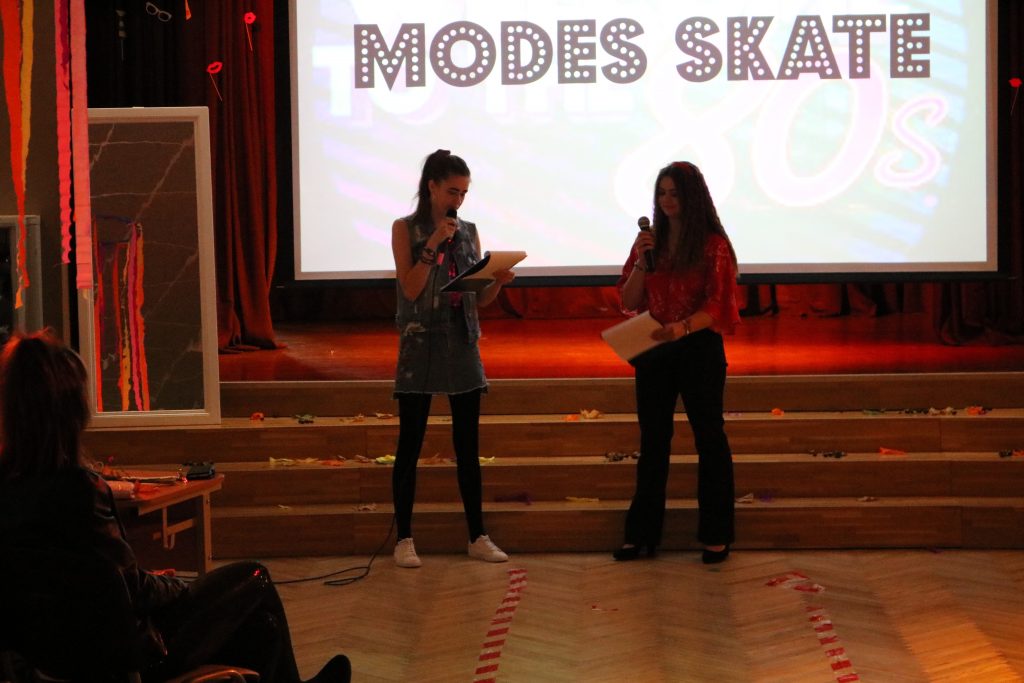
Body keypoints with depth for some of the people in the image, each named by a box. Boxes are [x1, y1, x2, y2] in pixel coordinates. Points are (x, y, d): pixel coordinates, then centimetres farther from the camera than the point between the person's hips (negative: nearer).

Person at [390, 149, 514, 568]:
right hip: (420, 346, -4)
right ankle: (404, 538, 7)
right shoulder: (405, 230, -2)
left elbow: (480, 299, 9)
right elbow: (410, 289, -11)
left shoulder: (468, 232, 9)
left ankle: (478, 537, 12)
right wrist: (434, 244, -17)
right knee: (410, 444, 0)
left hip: (463, 346, 4)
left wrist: (499, 282, -10)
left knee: (468, 446, 6)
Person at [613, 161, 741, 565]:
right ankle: (641, 534, 15)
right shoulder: (649, 242, 7)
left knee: (709, 438, 3)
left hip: (699, 350, -4)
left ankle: (716, 535, 11)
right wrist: (641, 262, -10)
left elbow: (717, 306, -12)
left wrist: (682, 327, -28)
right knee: (652, 441, 9)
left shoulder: (713, 245, -6)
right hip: (653, 351, 5)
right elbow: (629, 301, 5)